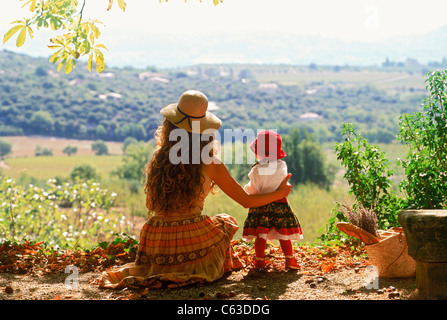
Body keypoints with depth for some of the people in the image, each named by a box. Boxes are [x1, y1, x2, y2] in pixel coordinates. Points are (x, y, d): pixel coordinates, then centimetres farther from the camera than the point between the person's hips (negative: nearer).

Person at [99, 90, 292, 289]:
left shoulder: (158, 157, -2)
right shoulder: (209, 163, -11)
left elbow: (150, 205, 9)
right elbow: (247, 201, -1)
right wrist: (279, 193, 16)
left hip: (155, 242, 3)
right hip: (194, 240, -3)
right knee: (227, 221, 30)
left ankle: (159, 272, 21)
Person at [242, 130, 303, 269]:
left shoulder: (257, 170, -12)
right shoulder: (282, 166, -1)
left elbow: (253, 189, -8)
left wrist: (245, 189, 10)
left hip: (261, 204, -3)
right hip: (280, 204, 3)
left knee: (260, 234, 3)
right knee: (284, 233, 10)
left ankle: (259, 261, 5)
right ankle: (289, 259, 10)